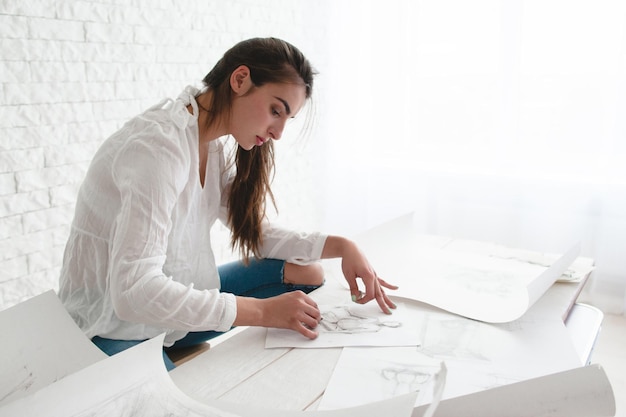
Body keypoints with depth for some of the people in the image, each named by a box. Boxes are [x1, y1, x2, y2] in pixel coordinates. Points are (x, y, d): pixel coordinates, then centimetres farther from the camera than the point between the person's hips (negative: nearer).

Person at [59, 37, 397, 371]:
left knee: (307, 273, 2)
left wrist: (340, 246, -6)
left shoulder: (212, 149, 2)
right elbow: (133, 291, -34)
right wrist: (262, 311, -32)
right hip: (114, 333, -8)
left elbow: (256, 232, 8)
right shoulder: (159, 147, -27)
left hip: (168, 308, 9)